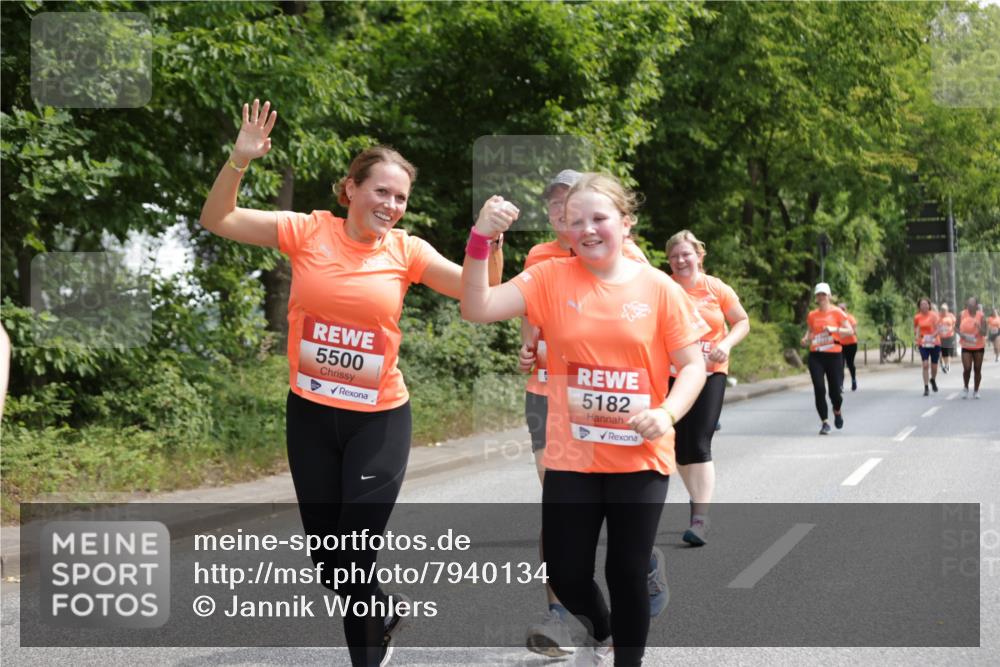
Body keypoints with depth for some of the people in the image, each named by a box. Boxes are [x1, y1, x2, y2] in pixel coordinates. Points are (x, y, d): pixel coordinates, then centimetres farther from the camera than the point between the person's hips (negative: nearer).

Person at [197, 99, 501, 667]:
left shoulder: (406, 251, -4)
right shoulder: (308, 231, -5)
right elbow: (217, 220, -6)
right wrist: (240, 161, -21)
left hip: (379, 420, -1)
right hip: (310, 415, 2)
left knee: (353, 562, -2)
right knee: (325, 555, 13)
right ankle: (387, 612, 42)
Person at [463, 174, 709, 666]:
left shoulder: (659, 288, -3)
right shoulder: (551, 278, -2)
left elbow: (692, 366, 1)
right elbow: (477, 309, -11)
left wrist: (667, 414, -17)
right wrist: (481, 239, -23)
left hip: (639, 458, -1)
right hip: (570, 457, 1)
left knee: (628, 573, 5)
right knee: (565, 574, 7)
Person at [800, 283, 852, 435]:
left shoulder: (836, 312, 0)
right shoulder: (812, 315, 8)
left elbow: (849, 331, -1)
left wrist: (835, 329, -17)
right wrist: (806, 339, -2)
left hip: (833, 355, -2)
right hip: (816, 356, 2)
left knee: (835, 391, -1)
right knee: (819, 389, -9)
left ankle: (837, 412, 33)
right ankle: (825, 422, 0)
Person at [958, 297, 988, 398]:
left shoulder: (981, 316, -7)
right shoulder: (962, 315, -3)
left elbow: (984, 333, -12)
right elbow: (957, 328, 5)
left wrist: (978, 326, -31)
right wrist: (962, 335, -14)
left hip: (979, 347, 0)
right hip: (966, 347, 0)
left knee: (977, 369, 4)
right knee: (967, 368, -10)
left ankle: (976, 391, 18)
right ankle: (965, 388, 13)